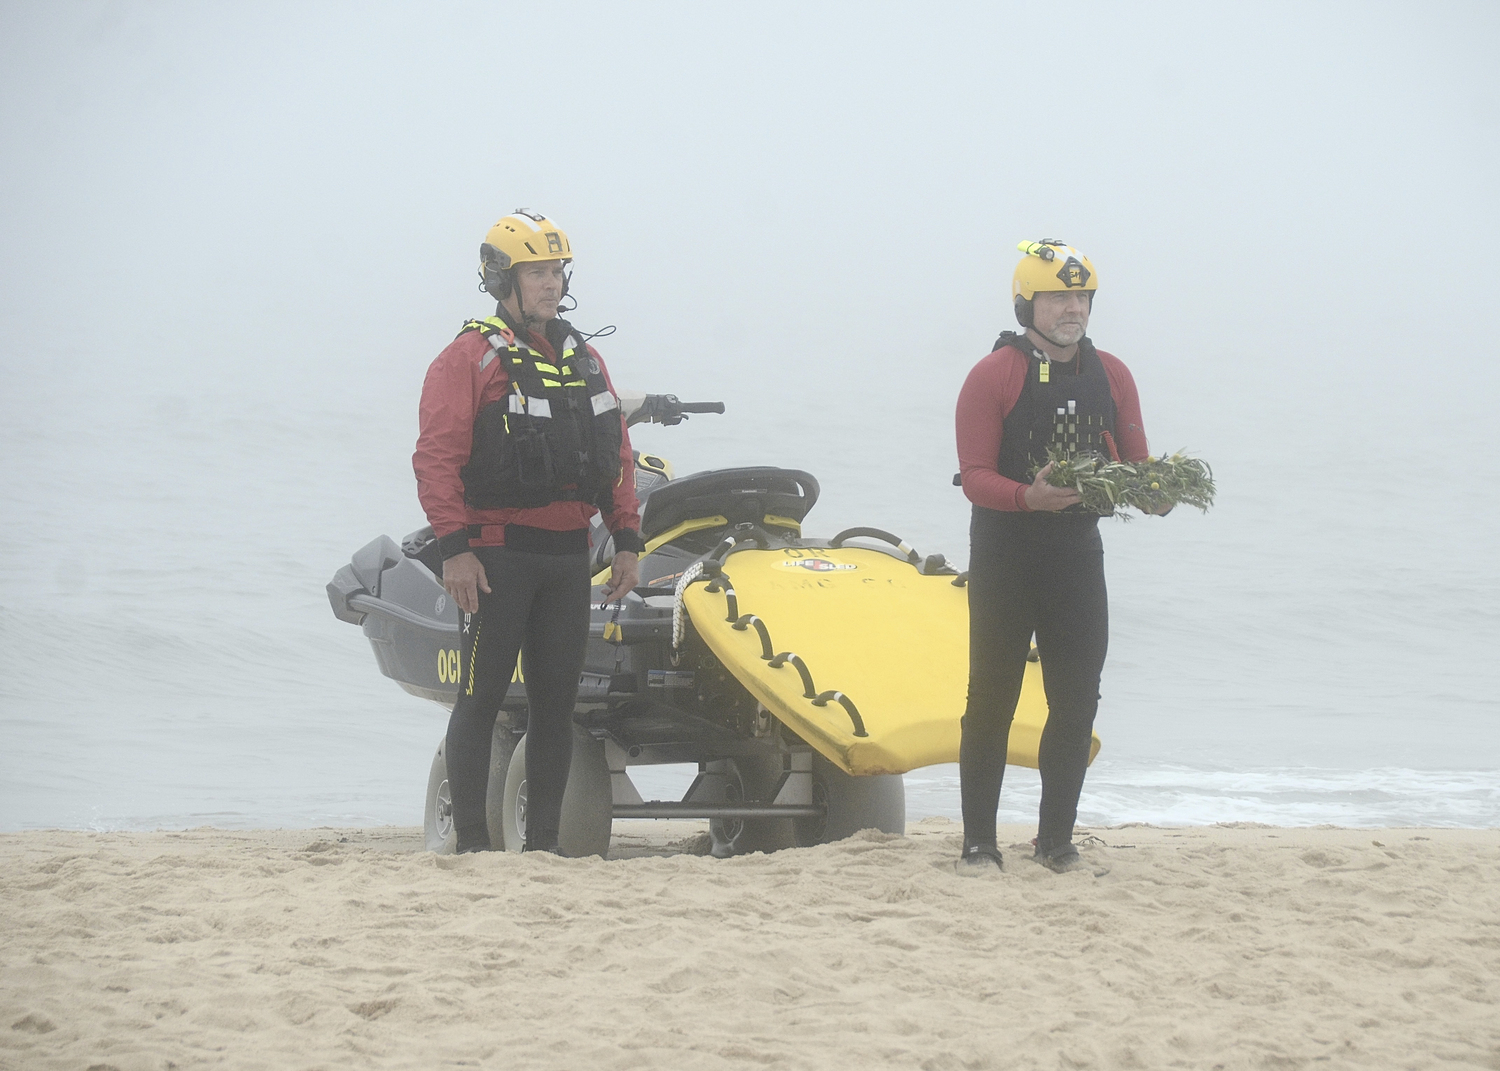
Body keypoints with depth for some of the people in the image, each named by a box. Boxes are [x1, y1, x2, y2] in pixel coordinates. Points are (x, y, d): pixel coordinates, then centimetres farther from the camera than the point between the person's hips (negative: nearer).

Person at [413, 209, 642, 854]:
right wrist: (454, 546, -17)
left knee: (556, 701, 6)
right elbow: (437, 458, -10)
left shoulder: (584, 361, 17)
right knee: (482, 697, -5)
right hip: (497, 553, -6)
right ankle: (472, 843, -3)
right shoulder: (470, 359, -4)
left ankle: (543, 842, 10)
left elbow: (617, 457, 19)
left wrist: (627, 541, 11)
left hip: (568, 558, 6)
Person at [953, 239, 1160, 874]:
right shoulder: (993, 377, -8)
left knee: (1076, 703, 5)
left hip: (1078, 554, 4)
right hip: (1004, 558, -4)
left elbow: (1135, 465, 10)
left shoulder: (1111, 377, 7)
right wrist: (1030, 496, -32)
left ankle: (1056, 840, 16)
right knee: (992, 702, 0)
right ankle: (978, 844, 4)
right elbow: (974, 477, -13)